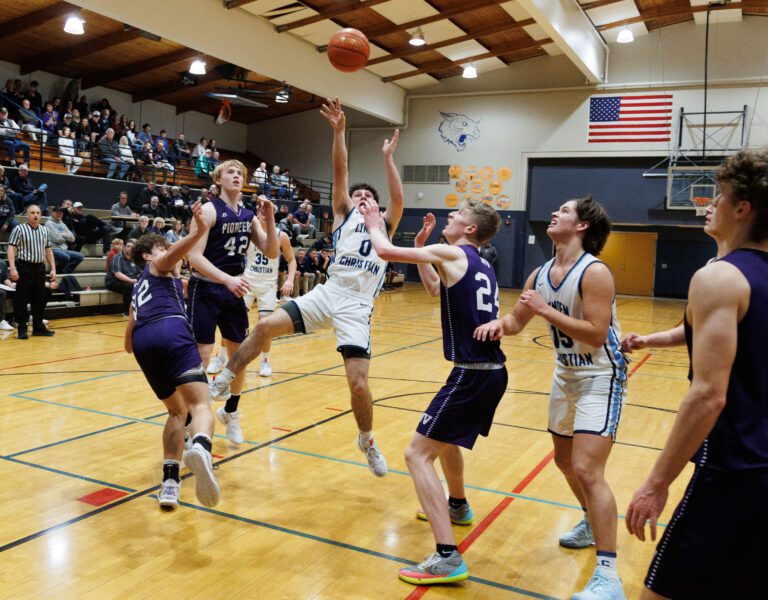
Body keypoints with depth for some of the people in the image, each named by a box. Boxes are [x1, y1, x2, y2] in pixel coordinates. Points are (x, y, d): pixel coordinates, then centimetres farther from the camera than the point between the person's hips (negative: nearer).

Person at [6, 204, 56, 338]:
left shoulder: (44, 230, 14)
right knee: (22, 299, -1)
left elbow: (48, 251, 18)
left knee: (40, 299, 9)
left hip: (40, 268, 5)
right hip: (24, 267, -5)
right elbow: (11, 248, -8)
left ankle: (38, 326, 19)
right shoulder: (19, 229, -3)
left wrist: (53, 269, 12)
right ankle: (22, 328, 6)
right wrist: (13, 268, -18)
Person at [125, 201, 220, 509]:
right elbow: (174, 253, -3)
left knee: (177, 411, 19)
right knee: (200, 404, -17)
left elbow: (129, 343, 44)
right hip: (171, 330, -6)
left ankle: (170, 481, 0)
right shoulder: (158, 265, 24)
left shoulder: (138, 290, 40)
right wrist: (199, 231, -18)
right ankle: (200, 449, -51)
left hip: (142, 340, 6)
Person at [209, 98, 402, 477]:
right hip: (328, 293, 1)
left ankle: (367, 441, 18)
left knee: (358, 383, -9)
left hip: (357, 305, -1)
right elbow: (339, 174, 5)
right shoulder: (344, 216, 16)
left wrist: (388, 158, -2)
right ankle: (224, 382, 7)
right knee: (266, 326, -13)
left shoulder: (384, 225, 16)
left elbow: (398, 198, -3)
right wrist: (339, 132, -4)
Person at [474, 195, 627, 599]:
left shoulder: (594, 272, -22)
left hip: (600, 378, -8)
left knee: (587, 470, -17)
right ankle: (593, 523, 45)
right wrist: (499, 324, -14)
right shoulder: (541, 274, 2)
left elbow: (597, 335, -28)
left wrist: (545, 310, -27)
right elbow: (517, 321, 9)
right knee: (565, 461, 20)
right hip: (566, 375, 8)